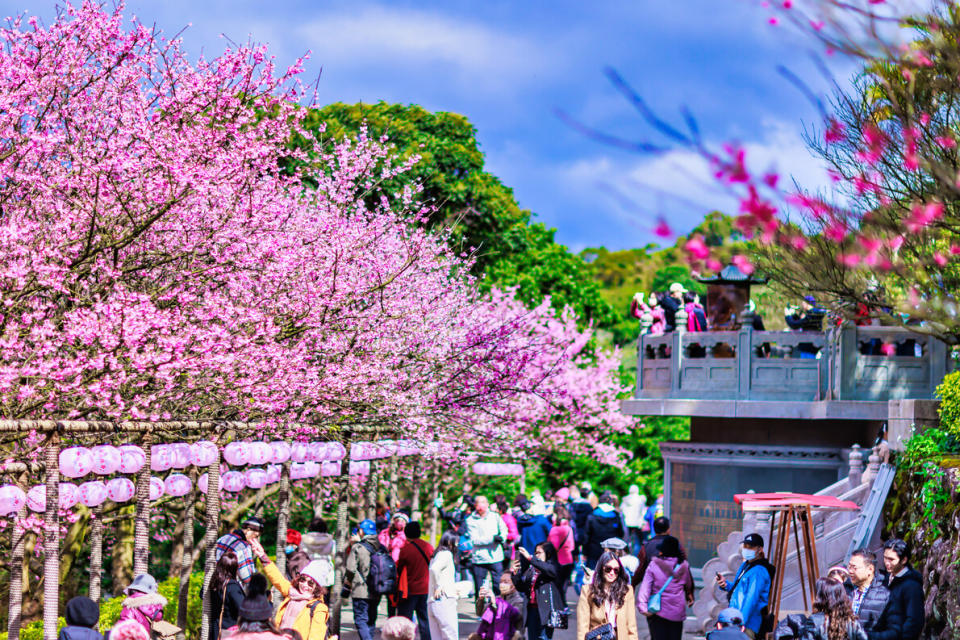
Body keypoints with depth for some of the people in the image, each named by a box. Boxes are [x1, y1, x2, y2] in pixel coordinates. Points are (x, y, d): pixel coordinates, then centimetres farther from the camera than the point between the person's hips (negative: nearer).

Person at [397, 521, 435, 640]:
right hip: (426, 589, 4)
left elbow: (399, 569, -3)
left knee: (405, 618, 2)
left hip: (410, 590, -4)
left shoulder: (405, 549, -13)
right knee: (424, 619, 12)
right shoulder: (429, 547, -1)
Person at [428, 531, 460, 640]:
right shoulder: (446, 554, -5)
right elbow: (434, 569, -21)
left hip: (431, 603, 8)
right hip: (444, 601, -8)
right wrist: (439, 587, -12)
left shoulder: (436, 555, 20)